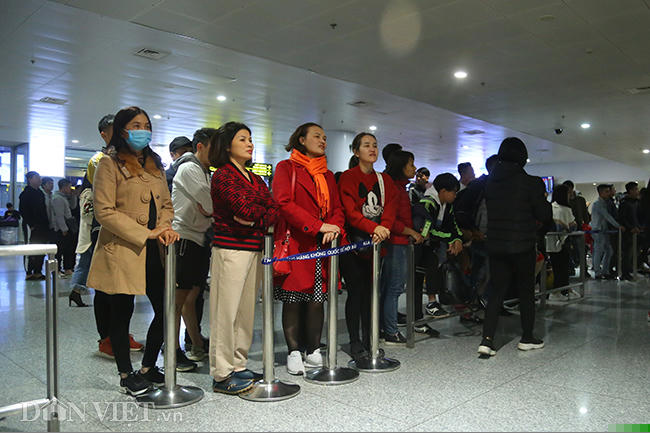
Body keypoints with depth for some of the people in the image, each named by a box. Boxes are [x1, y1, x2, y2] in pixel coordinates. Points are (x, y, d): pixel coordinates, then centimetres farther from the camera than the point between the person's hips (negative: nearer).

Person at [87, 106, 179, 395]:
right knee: (122, 313, 7)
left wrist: (164, 228, -5)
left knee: (165, 310, 6)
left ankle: (148, 368, 26)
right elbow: (105, 212, -11)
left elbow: (166, 205, 17)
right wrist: (145, 233, -17)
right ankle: (126, 374, 24)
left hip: (154, 252, 6)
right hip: (122, 251, -6)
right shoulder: (110, 164, -3)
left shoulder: (155, 165, 17)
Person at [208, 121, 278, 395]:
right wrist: (263, 212, 2)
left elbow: (273, 211, 8)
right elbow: (245, 208, -18)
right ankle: (222, 375, 5)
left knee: (246, 311, 11)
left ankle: (239, 367, 21)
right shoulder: (223, 175, -5)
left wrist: (255, 221, -11)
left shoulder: (255, 179, 19)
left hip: (254, 249, 8)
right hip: (230, 249, -7)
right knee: (226, 311, -3)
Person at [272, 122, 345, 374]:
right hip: (295, 244, -5)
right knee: (293, 299, 1)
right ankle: (294, 352, 11)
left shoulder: (328, 175, 21)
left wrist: (335, 227, -8)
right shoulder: (286, 168, 3)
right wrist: (318, 225, -17)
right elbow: (283, 203, -11)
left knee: (317, 299, 6)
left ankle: (313, 350, 17)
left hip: (322, 248, 5)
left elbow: (337, 208, 16)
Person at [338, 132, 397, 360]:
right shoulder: (348, 177, -2)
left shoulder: (384, 180, 13)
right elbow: (350, 211, -14)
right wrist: (374, 227, -28)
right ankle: (355, 343, 7)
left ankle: (368, 341, 17)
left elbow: (390, 207, -1)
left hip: (377, 242, 5)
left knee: (370, 291, 8)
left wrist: (384, 228, -20)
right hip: (353, 242, -4)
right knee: (356, 291, -2)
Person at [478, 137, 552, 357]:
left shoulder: (490, 182, 3)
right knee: (526, 291, 12)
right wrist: (543, 199, 12)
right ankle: (527, 338, 25)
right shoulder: (530, 182, -10)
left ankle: (487, 339, -2)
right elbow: (545, 216, -6)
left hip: (495, 245, 4)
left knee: (497, 291, 8)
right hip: (522, 246, -4)